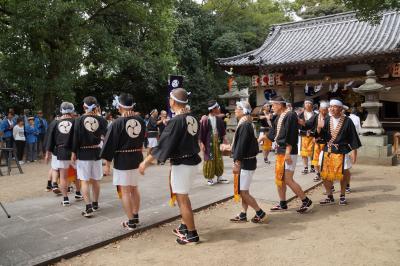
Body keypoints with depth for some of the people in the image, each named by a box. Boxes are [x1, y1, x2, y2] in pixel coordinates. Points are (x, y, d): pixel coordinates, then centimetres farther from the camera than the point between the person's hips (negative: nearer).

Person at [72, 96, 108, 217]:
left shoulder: (79, 120, -9)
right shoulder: (101, 120, -5)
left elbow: (76, 138, -8)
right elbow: (106, 134, 2)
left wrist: (73, 152, 2)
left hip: (83, 154, -3)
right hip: (96, 153, 3)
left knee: (85, 181, 1)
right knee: (95, 180, 16)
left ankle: (88, 208, -4)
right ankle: (95, 204, 30)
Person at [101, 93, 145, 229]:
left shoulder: (117, 123, -14)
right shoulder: (140, 121, 0)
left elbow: (110, 144, -12)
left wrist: (107, 163, -6)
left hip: (122, 161, -6)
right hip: (137, 159, 6)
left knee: (125, 191, 3)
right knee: (134, 189, 19)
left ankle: (131, 222, 7)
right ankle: (136, 217, 30)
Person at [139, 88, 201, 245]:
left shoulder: (176, 121, -19)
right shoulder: (192, 119, 4)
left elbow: (163, 144, -19)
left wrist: (146, 162, -12)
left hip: (182, 164, -8)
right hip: (192, 161, 9)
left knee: (182, 199, 3)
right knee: (182, 197, 22)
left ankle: (192, 234, 12)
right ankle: (185, 227, 35)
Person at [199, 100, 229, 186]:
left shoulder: (219, 119, 2)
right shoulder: (205, 119, -14)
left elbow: (222, 131, 13)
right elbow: (201, 132, -11)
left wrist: (224, 139, 12)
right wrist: (201, 143, -12)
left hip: (217, 142, 5)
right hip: (208, 142, -5)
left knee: (219, 159, 11)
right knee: (209, 159, 3)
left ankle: (219, 177, 23)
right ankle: (209, 178, 15)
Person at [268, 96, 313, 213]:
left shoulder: (290, 115, -15)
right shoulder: (279, 117, 13)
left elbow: (291, 135, -21)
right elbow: (273, 134, 21)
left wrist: (288, 152, -23)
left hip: (288, 153, -10)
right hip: (279, 152, 10)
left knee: (288, 180, -8)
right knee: (279, 179, 13)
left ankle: (306, 201, 6)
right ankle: (283, 204, 25)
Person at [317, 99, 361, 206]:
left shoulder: (347, 121, -7)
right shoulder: (326, 120, 2)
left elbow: (353, 138, -4)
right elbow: (320, 136, -1)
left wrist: (354, 152, -5)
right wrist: (319, 128, -21)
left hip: (341, 152, -3)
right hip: (327, 152, 3)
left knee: (343, 175, 6)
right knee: (325, 175, 5)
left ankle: (342, 196, 27)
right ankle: (330, 197, 21)